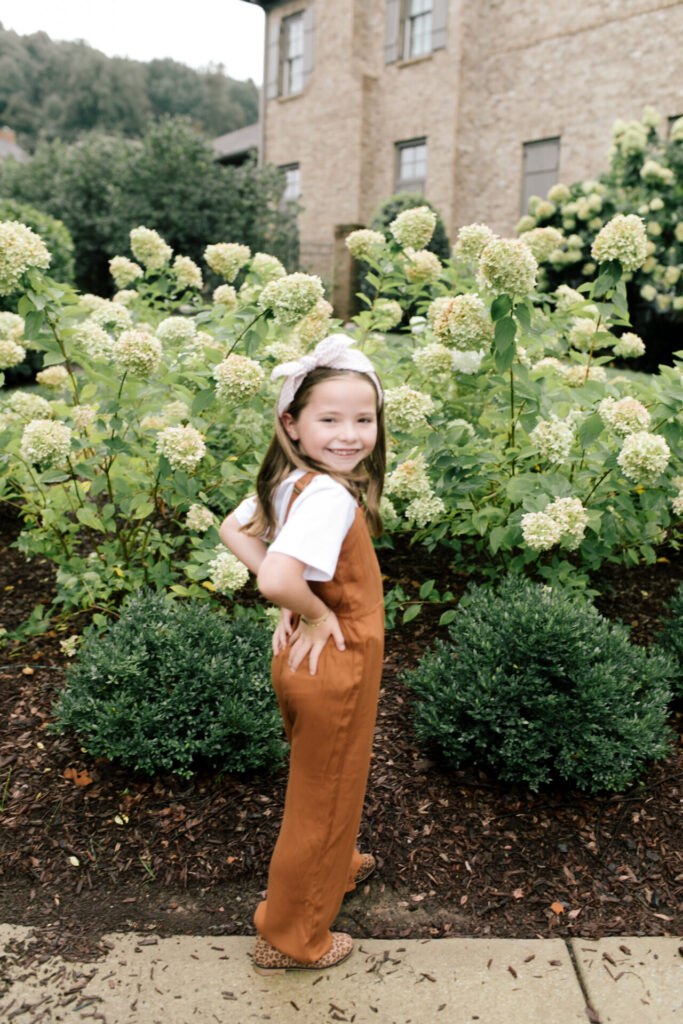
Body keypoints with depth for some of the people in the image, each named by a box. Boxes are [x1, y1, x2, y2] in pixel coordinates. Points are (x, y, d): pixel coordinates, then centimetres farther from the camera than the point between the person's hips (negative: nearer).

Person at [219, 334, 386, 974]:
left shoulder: (290, 480, -4)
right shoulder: (330, 495, -30)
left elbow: (233, 529, 7)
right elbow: (278, 580, -43)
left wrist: (298, 600, 0)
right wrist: (316, 613, -21)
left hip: (303, 658, 9)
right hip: (335, 666, -8)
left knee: (319, 784, 31)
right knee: (324, 797, 13)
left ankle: (332, 868, 59)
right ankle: (290, 939, 36)